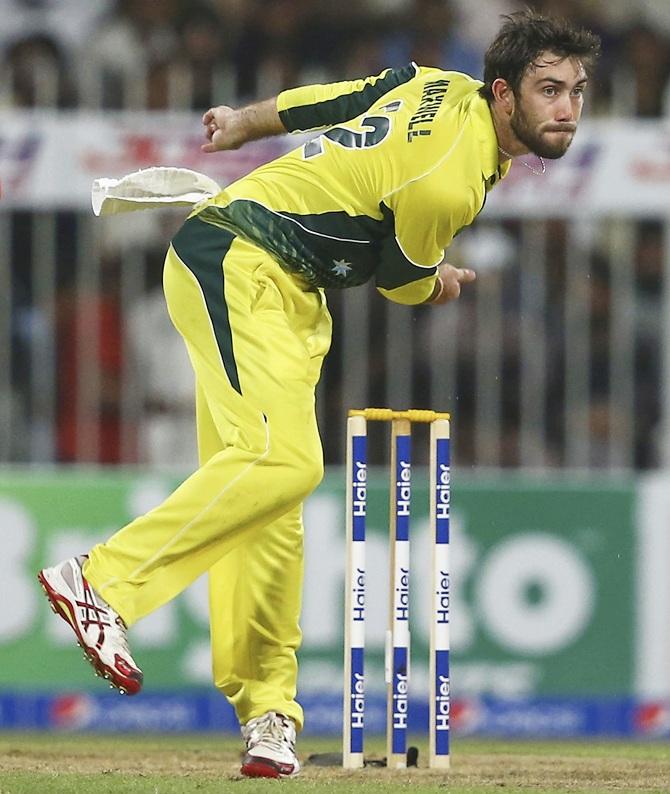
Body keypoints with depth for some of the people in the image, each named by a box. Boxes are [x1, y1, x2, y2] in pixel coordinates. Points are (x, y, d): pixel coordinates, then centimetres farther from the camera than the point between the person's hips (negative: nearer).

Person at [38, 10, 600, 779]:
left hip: (288, 300, 10)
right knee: (282, 460, -28)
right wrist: (439, 282, 20)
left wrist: (242, 123, 33)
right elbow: (401, 280, -3)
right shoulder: (448, 183, -22)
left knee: (270, 505, 2)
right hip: (239, 265, -10)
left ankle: (266, 707, -3)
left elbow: (324, 101, 17)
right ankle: (104, 583, -26)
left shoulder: (446, 87, 5)